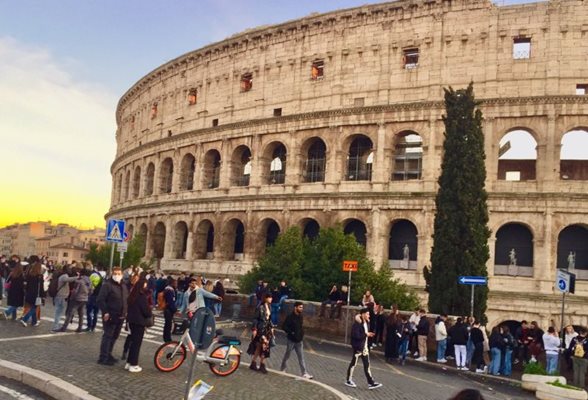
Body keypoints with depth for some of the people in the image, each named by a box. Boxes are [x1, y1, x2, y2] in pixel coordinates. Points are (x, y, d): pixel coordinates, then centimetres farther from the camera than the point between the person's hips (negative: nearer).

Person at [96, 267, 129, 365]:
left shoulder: (124, 286, 15)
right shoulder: (107, 285, -11)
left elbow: (127, 300, 24)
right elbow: (100, 299, -17)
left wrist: (125, 312, 12)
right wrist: (105, 312, -21)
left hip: (120, 317, 8)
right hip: (110, 316, -8)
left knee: (114, 337, 14)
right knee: (107, 336, -6)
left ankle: (108, 354, 25)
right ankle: (103, 358, -1)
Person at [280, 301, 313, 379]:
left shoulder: (300, 317, 6)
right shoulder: (290, 317, -14)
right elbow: (284, 326, -16)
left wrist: (302, 335, 4)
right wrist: (291, 332, -19)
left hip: (299, 341, 5)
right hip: (291, 340, -5)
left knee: (301, 358, 2)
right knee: (287, 355, 13)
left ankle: (305, 373, -1)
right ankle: (282, 369, 32)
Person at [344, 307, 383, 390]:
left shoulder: (367, 323, 6)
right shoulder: (357, 324, -19)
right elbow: (356, 335, -26)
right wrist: (366, 334, -18)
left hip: (365, 347, 8)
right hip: (358, 347, -8)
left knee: (367, 365, 8)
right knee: (354, 363, 6)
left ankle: (371, 383, 10)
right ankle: (348, 380, 22)